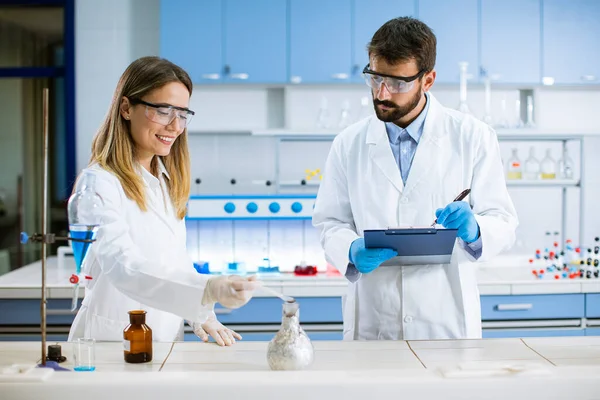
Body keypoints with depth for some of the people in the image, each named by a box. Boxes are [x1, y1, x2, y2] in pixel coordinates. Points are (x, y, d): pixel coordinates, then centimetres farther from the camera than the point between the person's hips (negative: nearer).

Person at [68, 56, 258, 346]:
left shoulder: (167, 181, 12)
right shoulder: (100, 183, -14)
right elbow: (124, 268, -28)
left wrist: (202, 316, 0)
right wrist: (209, 289, -41)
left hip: (166, 342, 6)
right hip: (112, 342, -6)